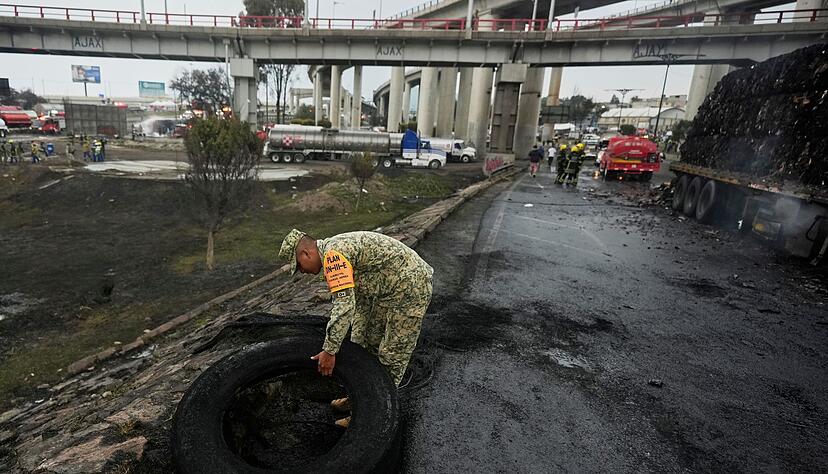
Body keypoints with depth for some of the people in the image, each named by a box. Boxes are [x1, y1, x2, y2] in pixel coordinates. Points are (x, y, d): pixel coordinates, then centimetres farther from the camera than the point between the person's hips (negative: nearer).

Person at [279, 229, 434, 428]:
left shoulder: (333, 253, -20)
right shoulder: (338, 252, 11)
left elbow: (344, 305, -28)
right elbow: (360, 301, 15)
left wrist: (329, 351, -20)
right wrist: (357, 344, 16)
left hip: (411, 288, -11)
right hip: (389, 290, 11)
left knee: (392, 355, 0)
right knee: (370, 345, 19)